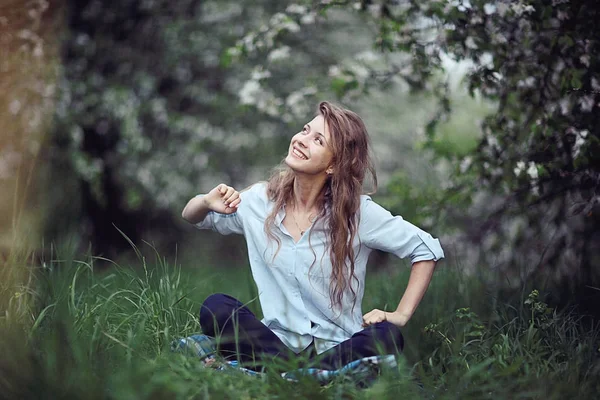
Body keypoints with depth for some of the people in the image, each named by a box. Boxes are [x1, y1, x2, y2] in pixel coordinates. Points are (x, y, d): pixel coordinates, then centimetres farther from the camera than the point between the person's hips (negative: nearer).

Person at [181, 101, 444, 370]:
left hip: (338, 348, -2)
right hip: (277, 343, 2)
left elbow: (427, 249, 2)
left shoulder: (358, 212, -7)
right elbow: (190, 216, 16)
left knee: (385, 337, -33)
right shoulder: (260, 201, 1)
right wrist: (207, 202, -8)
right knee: (215, 307, -23)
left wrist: (401, 315, -6)